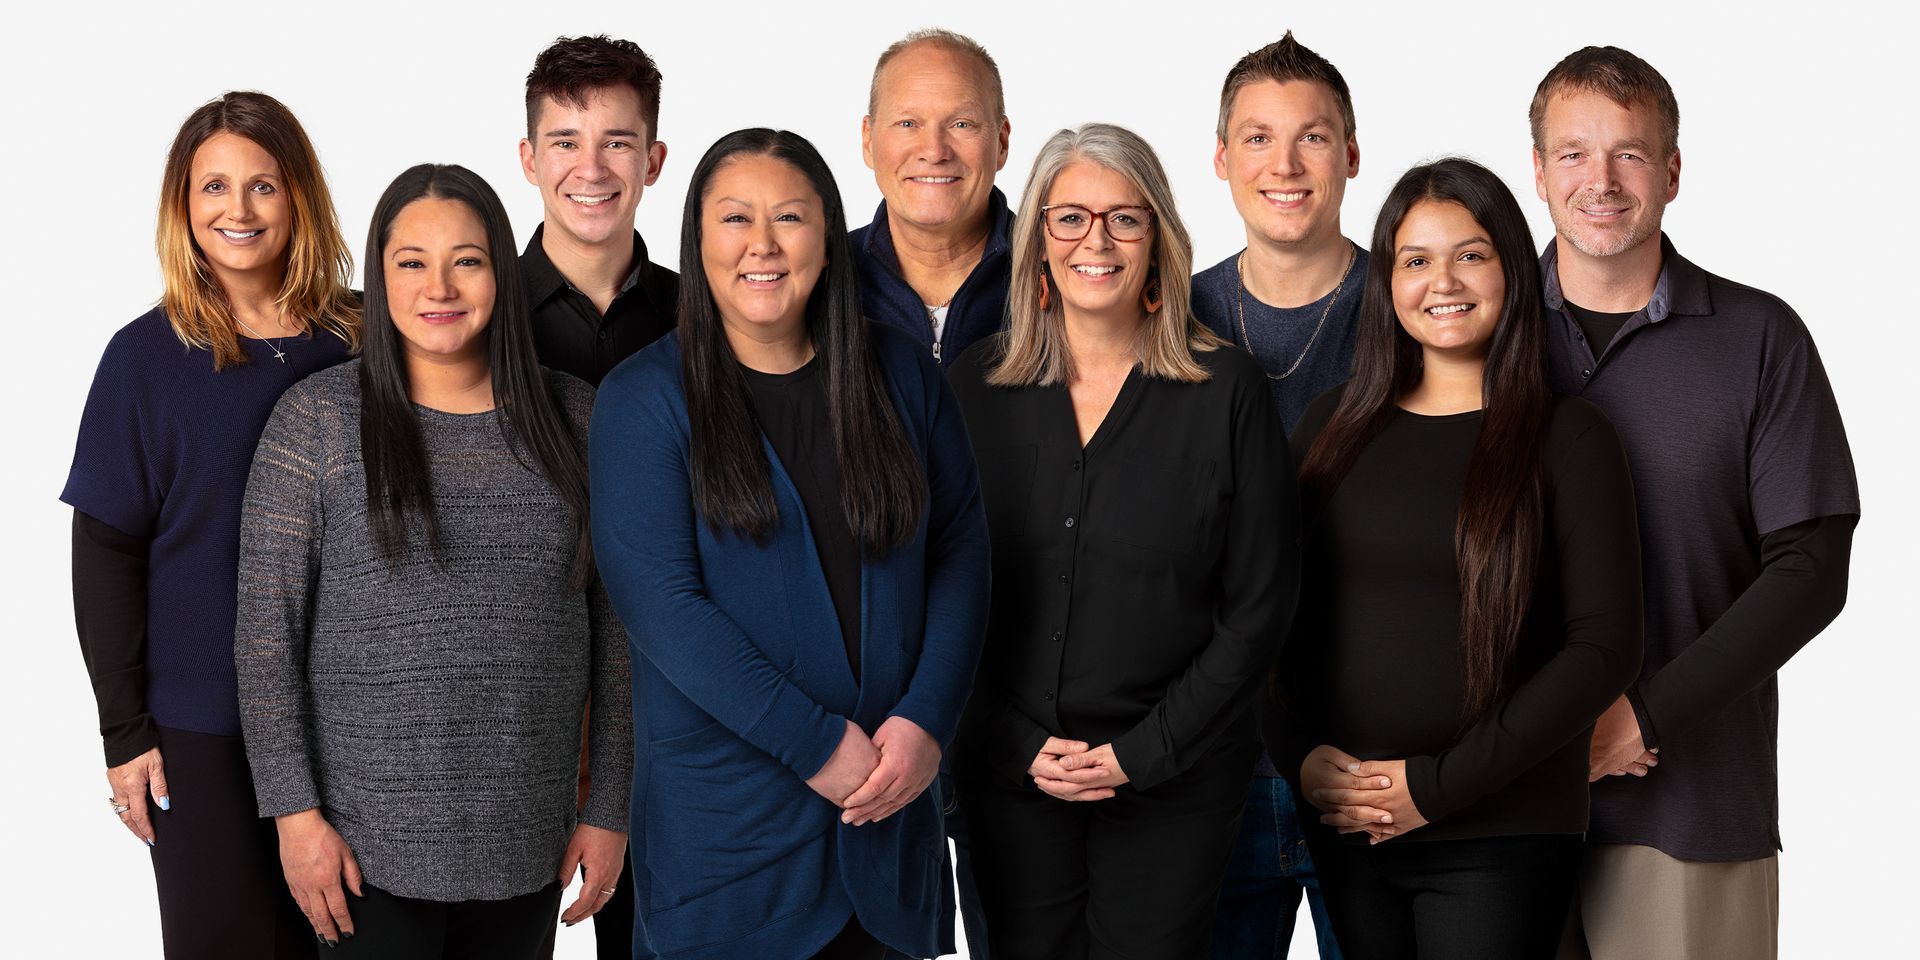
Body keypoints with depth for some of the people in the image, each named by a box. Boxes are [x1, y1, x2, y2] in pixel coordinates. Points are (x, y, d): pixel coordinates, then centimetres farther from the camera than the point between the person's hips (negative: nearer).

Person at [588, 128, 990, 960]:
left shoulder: (899, 374, 5)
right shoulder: (645, 398, -5)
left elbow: (961, 554, 6)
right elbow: (659, 602, -14)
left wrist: (926, 720, -8)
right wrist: (817, 743, -17)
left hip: (886, 799, 3)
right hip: (721, 818, -3)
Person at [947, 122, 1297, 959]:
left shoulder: (1227, 390, -4)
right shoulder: (977, 384, 3)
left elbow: (1258, 604, -3)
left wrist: (1141, 752, -9)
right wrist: (1019, 745, -6)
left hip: (1174, 785, -2)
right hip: (1009, 775, 2)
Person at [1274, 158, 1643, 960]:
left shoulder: (1567, 436, -2)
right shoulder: (1334, 427, 10)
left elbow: (1606, 646, -8)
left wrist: (1440, 784, -12)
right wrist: (1301, 756, -5)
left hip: (1499, 838, -3)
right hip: (1343, 828, 3)